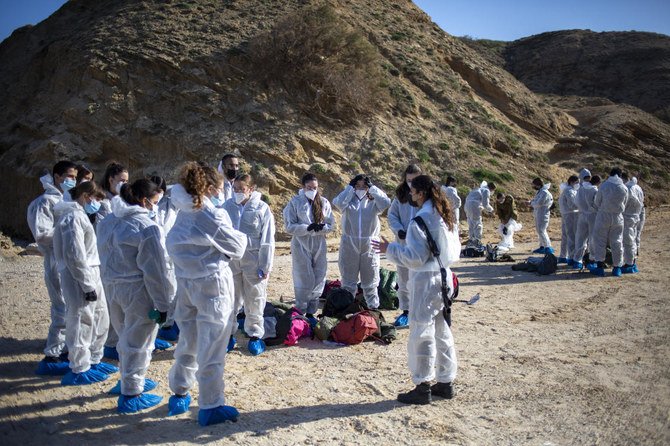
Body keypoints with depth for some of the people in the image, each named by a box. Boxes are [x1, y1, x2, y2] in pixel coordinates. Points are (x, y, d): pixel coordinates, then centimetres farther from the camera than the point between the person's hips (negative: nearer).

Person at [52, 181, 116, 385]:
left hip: (91, 275, 10)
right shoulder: (73, 217, -15)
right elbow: (74, 256, -21)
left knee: (100, 319, 17)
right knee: (82, 323, 0)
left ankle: (94, 360, 30)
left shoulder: (79, 215, 17)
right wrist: (88, 285, -19)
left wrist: (92, 281, 16)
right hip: (80, 278, -10)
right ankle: (80, 370, 11)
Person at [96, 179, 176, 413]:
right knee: (137, 342, 5)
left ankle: (129, 381, 41)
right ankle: (131, 394, 15)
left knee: (125, 337, 24)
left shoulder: (107, 222, 6)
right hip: (138, 292, -8)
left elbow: (105, 258, 12)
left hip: (112, 287, 8)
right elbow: (157, 270, -18)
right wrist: (164, 303, -12)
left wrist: (111, 283, 17)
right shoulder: (148, 228, -19)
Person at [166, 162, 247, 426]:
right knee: (211, 347, 2)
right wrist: (239, 239, 15)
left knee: (187, 341, 20)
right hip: (211, 283, -7)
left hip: (185, 282, 7)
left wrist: (220, 249, -1)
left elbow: (178, 245, 2)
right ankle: (210, 407, 10)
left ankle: (179, 395, 32)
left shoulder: (183, 213, 7)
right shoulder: (210, 214, -15)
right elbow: (237, 245, -8)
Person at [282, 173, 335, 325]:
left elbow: (331, 224, 6)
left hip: (319, 245, 4)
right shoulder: (295, 202, -5)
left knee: (319, 280, 7)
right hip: (301, 245, -4)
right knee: (305, 281, -3)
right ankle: (301, 312, 11)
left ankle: (311, 312, 21)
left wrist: (322, 227, -16)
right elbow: (289, 227, -8)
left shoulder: (324, 202, 5)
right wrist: (307, 228, -20)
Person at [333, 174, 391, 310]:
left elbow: (386, 203, -18)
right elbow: (338, 203, -19)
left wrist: (372, 188, -10)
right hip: (349, 244, 0)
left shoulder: (373, 201, 3)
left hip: (370, 245, 0)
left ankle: (373, 308, 22)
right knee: (348, 281, 8)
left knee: (370, 281, 11)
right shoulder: (348, 200, 3)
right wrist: (349, 188, -9)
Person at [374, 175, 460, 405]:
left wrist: (390, 248, -10)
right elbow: (455, 249, 16)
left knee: (421, 334, 0)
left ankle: (422, 388, 6)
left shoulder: (420, 220, -17)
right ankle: (446, 382, 25)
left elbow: (416, 257, -19)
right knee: (442, 332, 16)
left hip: (425, 280, -9)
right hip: (444, 277, 9)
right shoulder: (445, 217, 9)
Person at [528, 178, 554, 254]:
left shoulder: (544, 192, -19)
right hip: (538, 214, 10)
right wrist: (531, 201, -1)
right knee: (539, 230, 16)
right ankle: (542, 247, 25)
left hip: (543, 214, -10)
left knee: (541, 231, -13)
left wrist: (531, 203, -8)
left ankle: (548, 247, -12)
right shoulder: (539, 191, 12)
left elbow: (539, 203, -25)